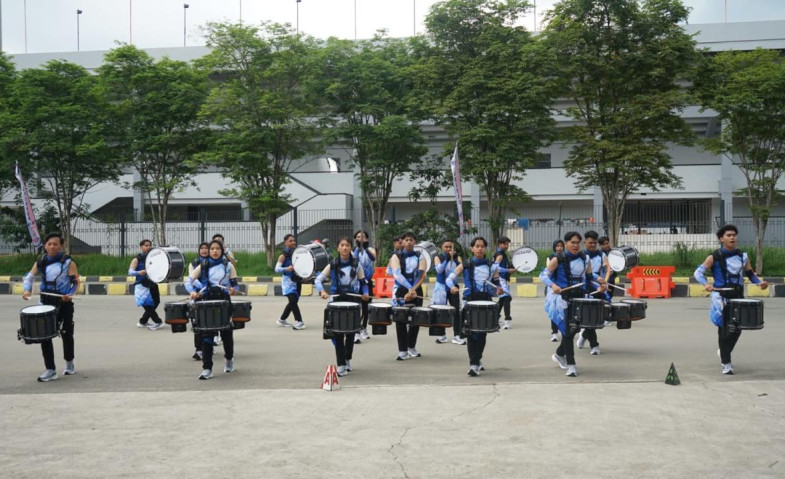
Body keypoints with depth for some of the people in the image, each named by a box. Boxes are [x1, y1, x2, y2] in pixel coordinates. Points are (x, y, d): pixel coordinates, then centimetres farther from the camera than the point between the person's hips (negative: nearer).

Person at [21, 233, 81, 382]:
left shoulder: (68, 262, -7)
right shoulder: (40, 262, 5)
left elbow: (76, 282, -9)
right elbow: (29, 276, 10)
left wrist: (70, 295, -27)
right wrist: (27, 289, -10)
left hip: (64, 303, -3)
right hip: (46, 303, 3)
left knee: (66, 334, 11)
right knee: (44, 335, -4)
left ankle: (69, 364, 33)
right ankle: (50, 370, 1)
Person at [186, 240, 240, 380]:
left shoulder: (228, 265, 5)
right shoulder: (203, 266, 4)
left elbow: (235, 285, 6)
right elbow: (189, 280, -1)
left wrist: (233, 290, -16)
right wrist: (193, 291, -20)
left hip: (224, 301, 0)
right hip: (207, 302, 0)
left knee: (226, 331, 10)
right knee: (206, 334, -5)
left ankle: (229, 359, 36)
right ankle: (207, 368, -2)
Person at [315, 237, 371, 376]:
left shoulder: (357, 264, 1)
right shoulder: (332, 265, -2)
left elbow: (363, 282, 7)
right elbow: (318, 280, -3)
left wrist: (365, 293, -12)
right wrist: (322, 291, -23)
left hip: (353, 301, 1)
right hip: (337, 301, -1)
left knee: (350, 332, 9)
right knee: (338, 332, -6)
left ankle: (347, 360, 28)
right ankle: (341, 365, -2)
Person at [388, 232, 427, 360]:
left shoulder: (420, 257, 7)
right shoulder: (396, 257, 1)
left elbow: (421, 276, -4)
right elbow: (397, 275, -14)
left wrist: (412, 291, -17)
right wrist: (409, 289, -27)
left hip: (416, 292, 2)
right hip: (400, 291, -2)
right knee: (401, 321, -4)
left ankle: (412, 347, 23)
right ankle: (402, 350, 0)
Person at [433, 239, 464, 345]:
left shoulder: (457, 258, 3)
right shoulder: (438, 258, -2)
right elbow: (439, 270, -19)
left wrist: (454, 258, -23)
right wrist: (447, 259, -25)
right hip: (441, 288, -1)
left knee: (456, 311, -3)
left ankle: (457, 335, 1)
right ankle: (442, 335, 15)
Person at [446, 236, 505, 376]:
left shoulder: (492, 266, 9)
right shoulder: (465, 265, 4)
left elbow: (498, 282, 12)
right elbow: (450, 278, 4)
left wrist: (500, 289, -9)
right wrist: (452, 286, -17)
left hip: (486, 302, 2)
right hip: (470, 302, -1)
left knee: (482, 333, 1)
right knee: (471, 333, -8)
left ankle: (475, 362, 12)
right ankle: (476, 363, -4)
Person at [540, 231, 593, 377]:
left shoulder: (585, 259, 6)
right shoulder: (558, 259, -9)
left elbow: (589, 276, 18)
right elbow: (543, 275, -11)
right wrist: (553, 285, -29)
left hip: (579, 299, 5)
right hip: (562, 299, -5)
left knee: (575, 327, 11)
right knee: (568, 330, -6)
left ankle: (559, 355, 36)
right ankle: (571, 365, -1)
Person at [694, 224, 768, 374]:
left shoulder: (742, 256, 5)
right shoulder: (714, 257, -8)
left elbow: (750, 273, 16)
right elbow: (698, 272, -8)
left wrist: (759, 282, -3)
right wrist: (706, 284, -26)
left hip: (738, 296, 4)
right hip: (721, 297, -4)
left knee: (737, 329, 7)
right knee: (724, 330, -3)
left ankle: (723, 352, 34)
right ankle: (726, 363, 7)